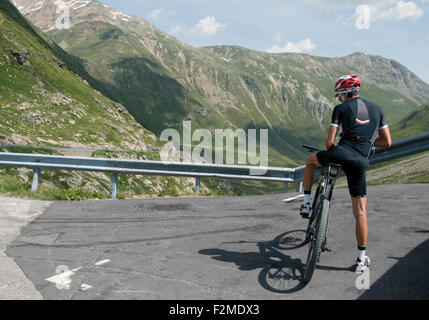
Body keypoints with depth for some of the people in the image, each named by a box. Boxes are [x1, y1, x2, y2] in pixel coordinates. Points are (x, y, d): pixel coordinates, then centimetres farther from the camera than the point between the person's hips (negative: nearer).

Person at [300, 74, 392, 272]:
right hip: (361, 162, 3)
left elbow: (330, 141, 0)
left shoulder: (341, 109, 7)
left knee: (310, 160, 30)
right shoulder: (377, 109, 18)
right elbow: (387, 143, 16)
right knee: (360, 212, 10)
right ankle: (361, 259, 13)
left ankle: (306, 204, 27)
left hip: (342, 152, -3)